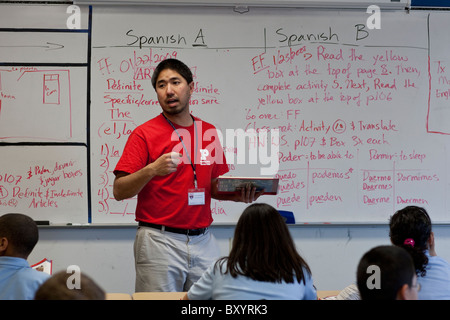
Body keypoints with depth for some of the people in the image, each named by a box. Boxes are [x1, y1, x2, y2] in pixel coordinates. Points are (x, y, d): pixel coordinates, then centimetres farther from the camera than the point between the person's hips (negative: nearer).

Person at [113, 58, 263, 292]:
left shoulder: (209, 133, 12)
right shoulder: (144, 134, -3)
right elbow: (119, 191, -8)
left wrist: (239, 194, -1)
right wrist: (152, 170, -24)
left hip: (204, 243, 5)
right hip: (159, 242, -4)